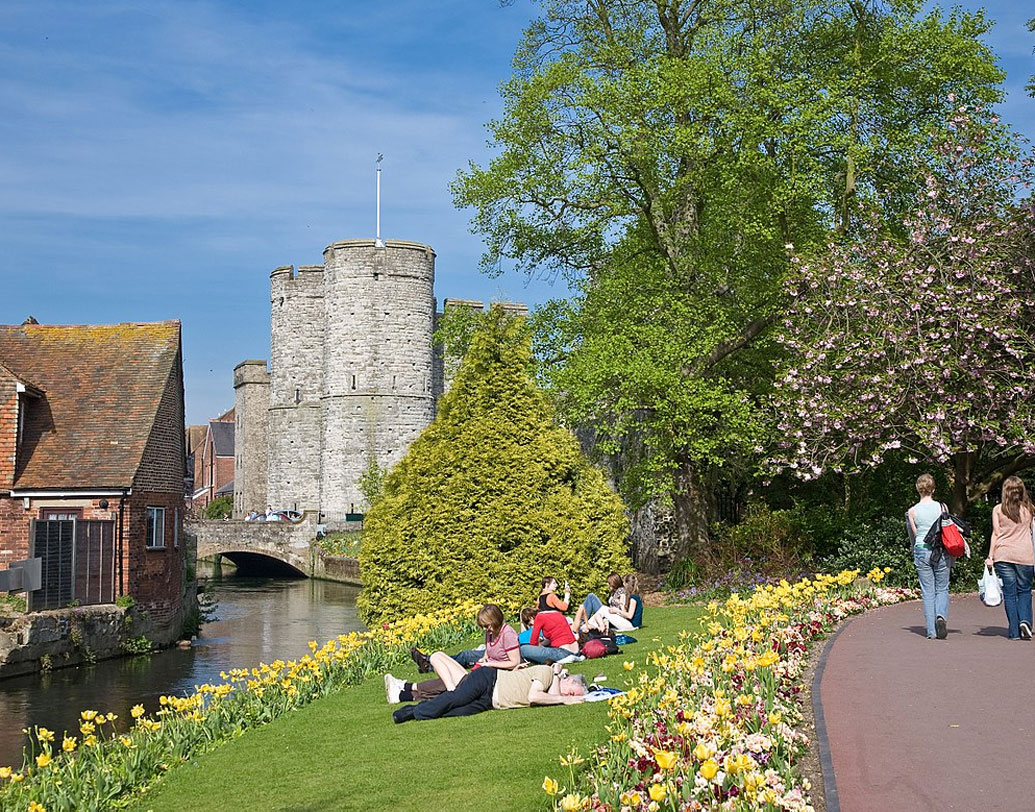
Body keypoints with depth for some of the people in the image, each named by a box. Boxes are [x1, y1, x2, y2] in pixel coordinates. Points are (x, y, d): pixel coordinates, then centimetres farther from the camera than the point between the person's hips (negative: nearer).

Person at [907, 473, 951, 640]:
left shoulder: (912, 511, -3)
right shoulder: (941, 507, -3)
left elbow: (915, 534, 2)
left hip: (921, 551, 0)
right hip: (941, 551, 0)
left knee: (928, 591, 6)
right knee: (942, 589, 12)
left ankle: (931, 631, 3)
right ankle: (941, 615, -16)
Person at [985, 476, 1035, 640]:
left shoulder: (998, 509, 0)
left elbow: (995, 534, 0)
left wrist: (990, 556, 4)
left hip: (1003, 554, 0)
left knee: (1009, 593, 4)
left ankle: (1015, 631, 3)